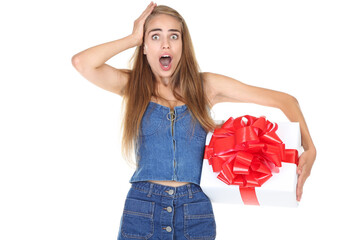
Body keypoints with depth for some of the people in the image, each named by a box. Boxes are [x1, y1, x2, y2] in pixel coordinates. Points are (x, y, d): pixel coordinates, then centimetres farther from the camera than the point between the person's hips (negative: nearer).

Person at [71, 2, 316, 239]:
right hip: (142, 211, 0)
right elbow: (81, 62, -13)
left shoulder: (205, 86, 3)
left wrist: (309, 149, -10)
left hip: (195, 213, 0)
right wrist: (133, 38, -3)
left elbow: (284, 100, 3)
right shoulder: (133, 86, 4)